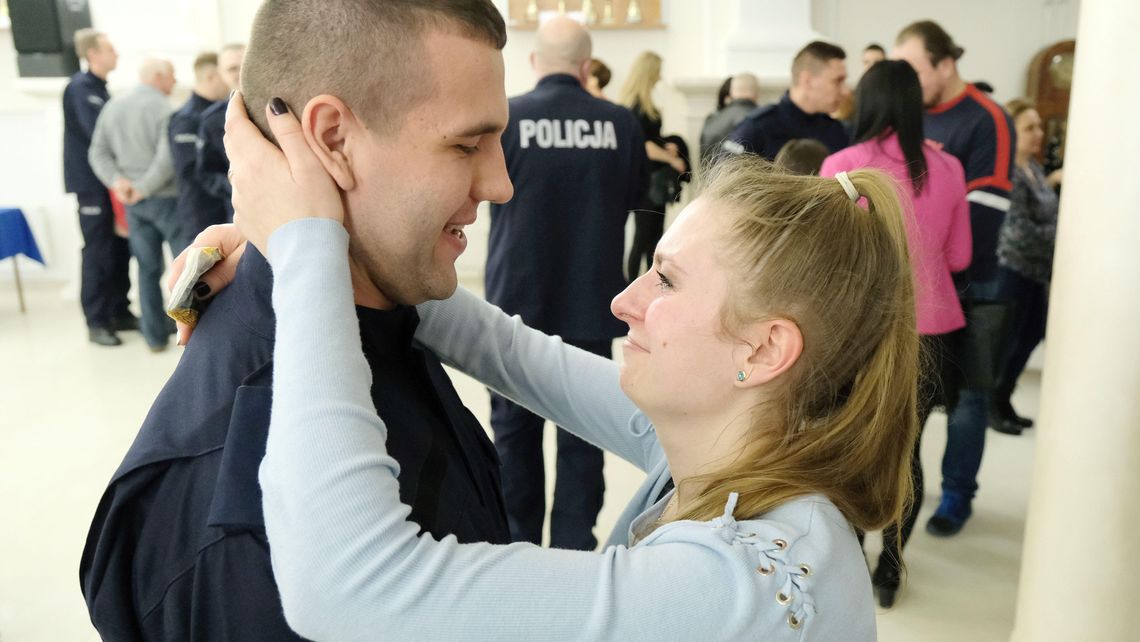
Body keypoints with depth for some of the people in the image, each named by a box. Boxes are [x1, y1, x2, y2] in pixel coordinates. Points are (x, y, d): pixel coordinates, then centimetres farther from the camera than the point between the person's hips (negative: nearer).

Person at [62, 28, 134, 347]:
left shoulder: (99, 89, 17)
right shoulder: (79, 87, -9)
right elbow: (97, 132, -20)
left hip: (110, 180, 8)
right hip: (92, 182, -8)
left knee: (120, 249, 8)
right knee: (98, 253, -5)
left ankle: (119, 312, 17)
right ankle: (96, 323, 2)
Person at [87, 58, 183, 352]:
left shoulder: (113, 105, 8)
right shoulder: (162, 107, -14)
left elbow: (98, 152, 6)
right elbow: (168, 158, -23)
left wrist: (116, 180, -2)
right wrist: (145, 188, -13)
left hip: (133, 203, 6)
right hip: (165, 197, -6)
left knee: (148, 268, 11)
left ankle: (155, 336, 15)